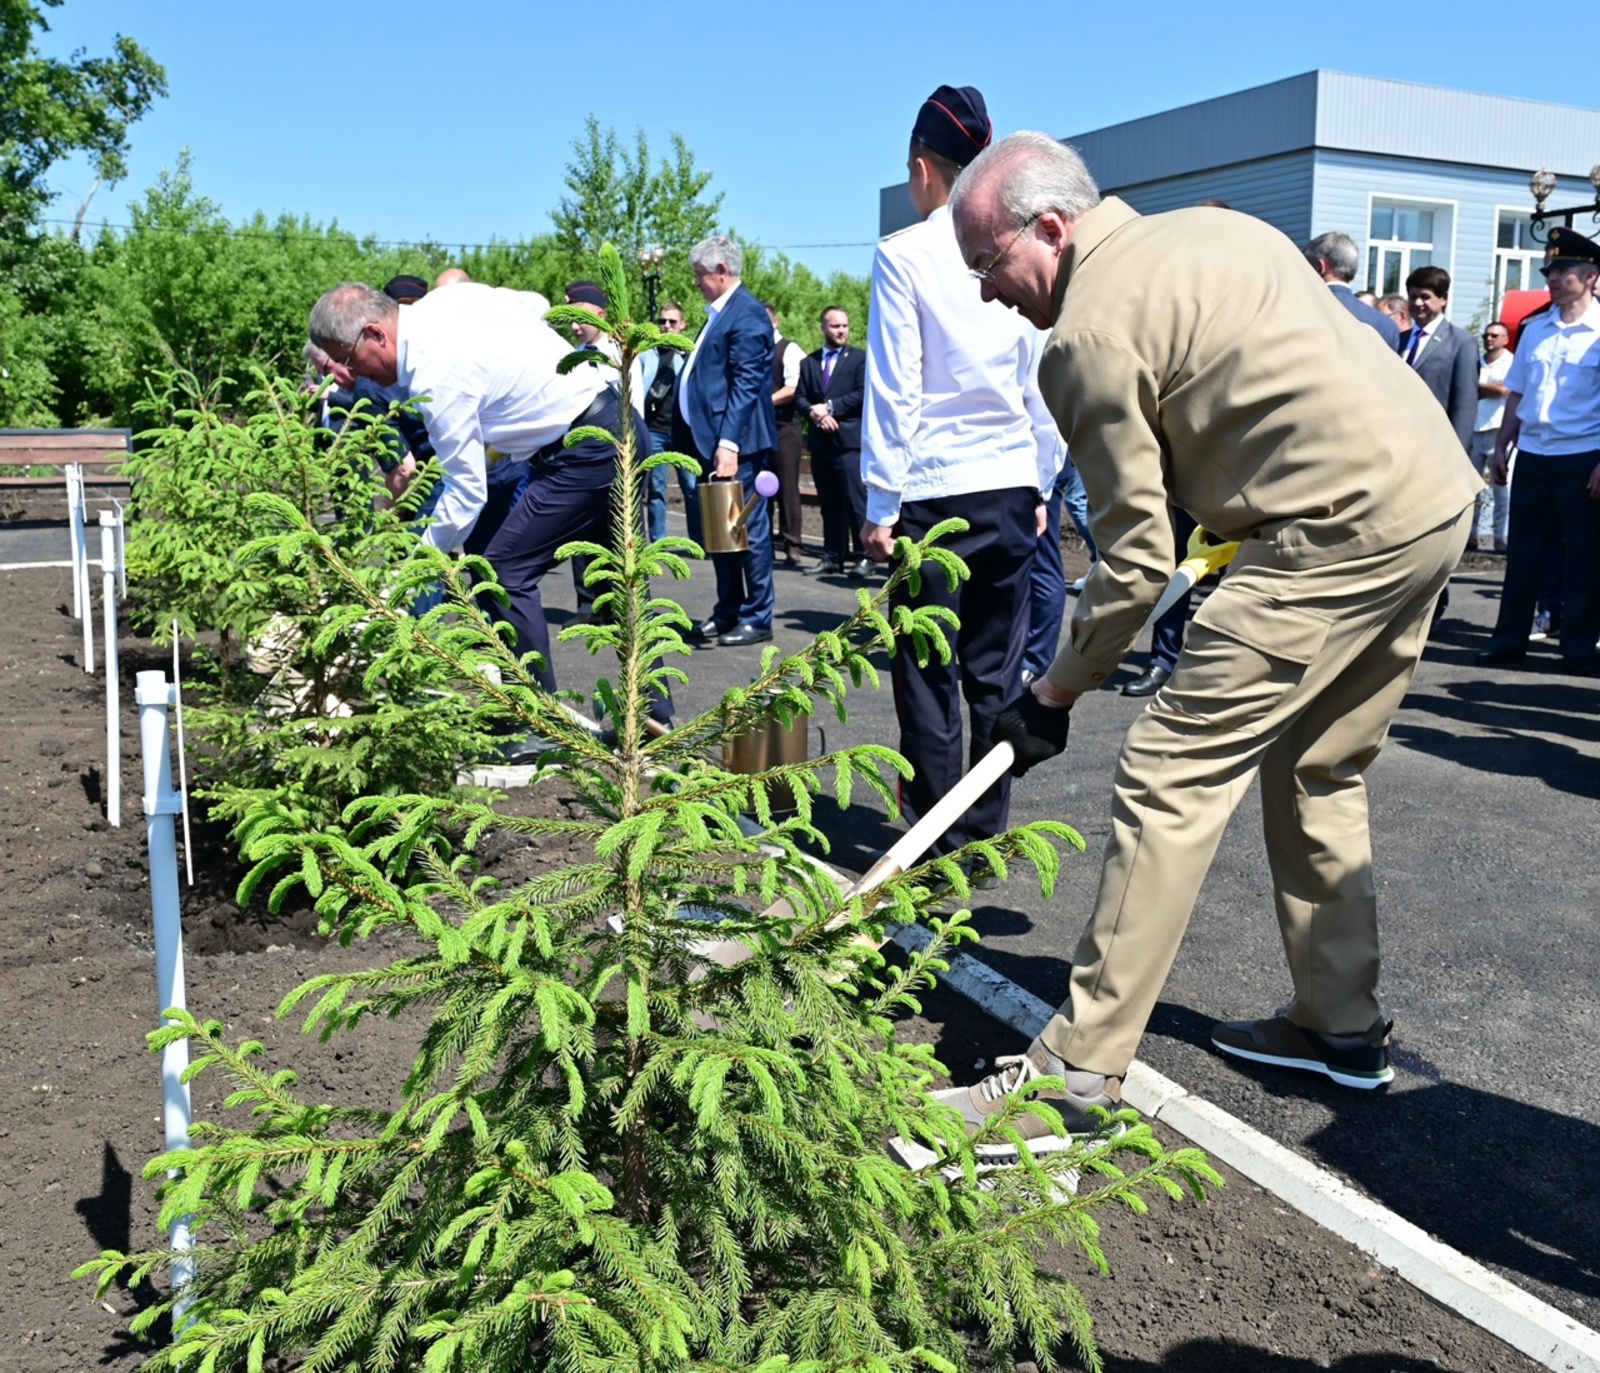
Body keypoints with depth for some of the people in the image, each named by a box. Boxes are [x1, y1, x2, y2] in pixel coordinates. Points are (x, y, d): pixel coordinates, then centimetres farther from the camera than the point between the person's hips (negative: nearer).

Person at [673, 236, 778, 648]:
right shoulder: (723, 313, 18)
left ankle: (757, 618, 7)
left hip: (735, 443, -10)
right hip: (713, 439, 10)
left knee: (748, 529, -2)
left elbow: (746, 384, -19)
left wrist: (728, 443, -25)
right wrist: (710, 442, 15)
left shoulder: (746, 313, -11)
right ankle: (727, 612, 24)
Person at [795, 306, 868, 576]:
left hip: (849, 440, -4)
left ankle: (864, 556, -3)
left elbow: (863, 395, -6)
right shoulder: (809, 363, 17)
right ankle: (833, 556, 12)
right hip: (820, 442, 4)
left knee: (856, 500, -8)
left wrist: (829, 407, -9)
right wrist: (814, 413, -10)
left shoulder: (859, 358, 5)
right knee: (828, 503, 7)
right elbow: (800, 398, 10)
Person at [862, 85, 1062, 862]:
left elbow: (894, 389, -8)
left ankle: (937, 838, 12)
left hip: (933, 489, -4)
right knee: (995, 671, 12)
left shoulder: (904, 255, -7)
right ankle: (987, 831, 21)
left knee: (928, 672, 5)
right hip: (1011, 485, 4)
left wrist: (881, 504, -3)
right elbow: (1042, 382, 7)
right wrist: (1040, 485, 16)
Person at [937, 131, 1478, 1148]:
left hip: (1344, 527, -10)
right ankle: (1343, 1025, 30)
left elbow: (1137, 558, -9)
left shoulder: (1090, 334, -10)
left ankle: (1082, 1066, -3)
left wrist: (1056, 694, 2)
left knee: (1172, 775, -8)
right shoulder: (1209, 227, 17)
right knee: (1317, 773, 20)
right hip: (1440, 498, 10)